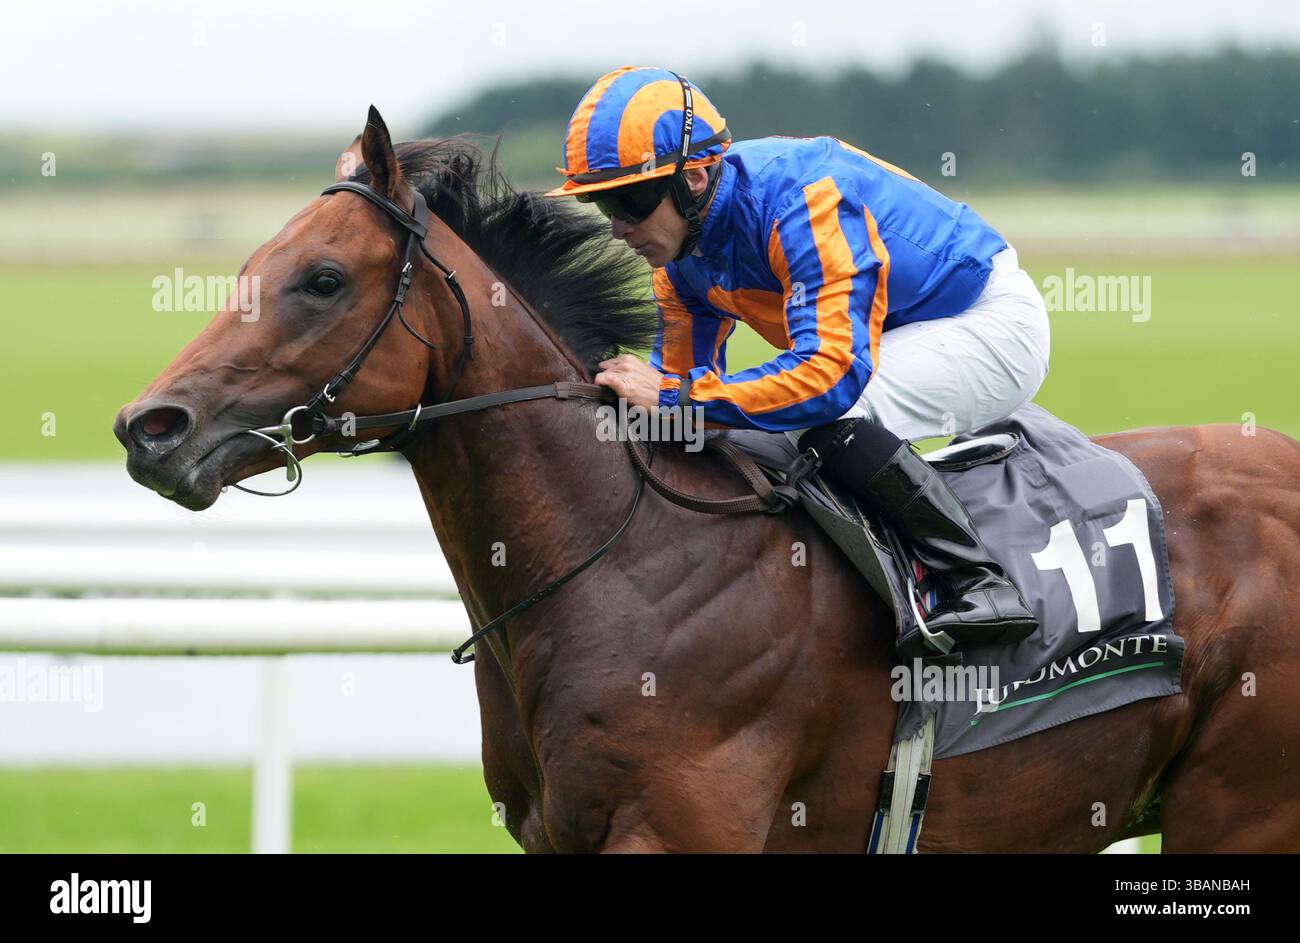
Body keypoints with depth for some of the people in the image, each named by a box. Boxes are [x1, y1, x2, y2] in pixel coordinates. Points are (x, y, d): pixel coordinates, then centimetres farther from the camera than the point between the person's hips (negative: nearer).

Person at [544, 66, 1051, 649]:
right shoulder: (681, 251, -5)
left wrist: (672, 399, -42)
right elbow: (680, 375, 3)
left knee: (831, 415, -32)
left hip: (993, 321, -10)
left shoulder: (803, 200, -34)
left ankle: (979, 583, -24)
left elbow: (831, 372, -43)